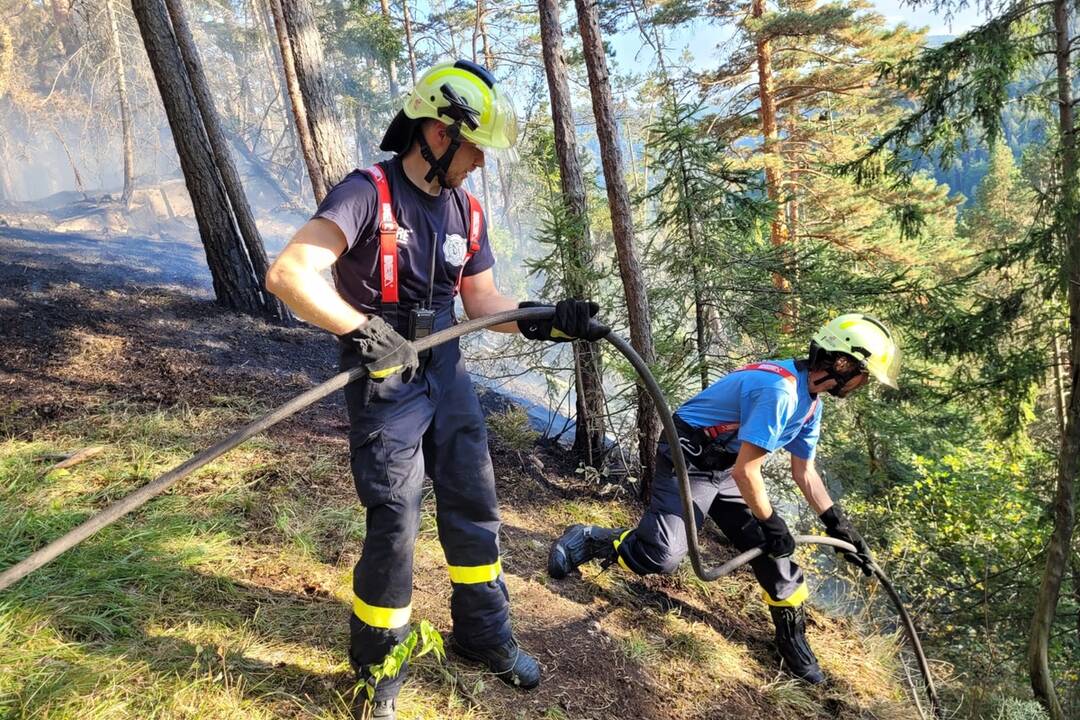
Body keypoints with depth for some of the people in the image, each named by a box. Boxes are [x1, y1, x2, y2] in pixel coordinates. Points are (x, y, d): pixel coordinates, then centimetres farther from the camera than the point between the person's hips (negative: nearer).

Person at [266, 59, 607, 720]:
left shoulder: (466, 212, 5)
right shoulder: (368, 193, -16)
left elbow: (483, 303, 9)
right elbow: (288, 274, -26)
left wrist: (549, 321, -6)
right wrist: (364, 331, -33)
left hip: (446, 375, 7)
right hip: (385, 385, -6)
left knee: (475, 506, 13)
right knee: (394, 528, -2)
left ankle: (483, 633, 35)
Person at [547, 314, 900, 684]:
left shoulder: (810, 401, 3)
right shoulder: (779, 391, -29)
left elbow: (805, 473, 12)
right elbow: (745, 471, -27)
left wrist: (839, 526, 8)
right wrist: (771, 523, -15)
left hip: (725, 469, 9)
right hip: (687, 462, -9)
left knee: (774, 549, 5)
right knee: (663, 556, -16)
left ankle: (793, 640, 23)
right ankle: (586, 540, 8)